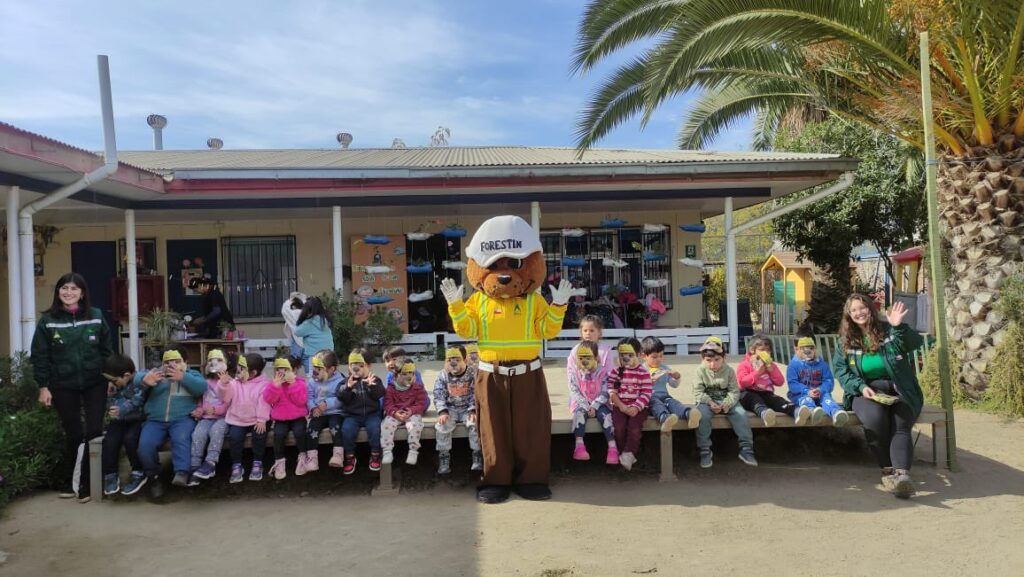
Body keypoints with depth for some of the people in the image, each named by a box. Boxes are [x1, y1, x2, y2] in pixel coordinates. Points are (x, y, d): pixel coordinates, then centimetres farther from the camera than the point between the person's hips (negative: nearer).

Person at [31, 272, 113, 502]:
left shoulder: (96, 316, 2)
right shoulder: (47, 320, -1)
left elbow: (106, 349, 6)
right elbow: (39, 356, 0)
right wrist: (43, 386, -5)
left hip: (95, 384, 1)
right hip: (63, 386, -1)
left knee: (94, 432, -2)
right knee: (73, 434, 5)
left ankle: (86, 483, 11)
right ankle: (67, 483, 24)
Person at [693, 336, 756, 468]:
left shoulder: (729, 371, -2)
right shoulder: (701, 371, -4)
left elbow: (734, 392, -4)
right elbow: (698, 392, -7)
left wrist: (727, 404, -23)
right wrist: (710, 403, -23)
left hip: (726, 402, 1)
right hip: (707, 402, -1)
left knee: (741, 414, -25)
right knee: (702, 415, -32)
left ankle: (746, 448, -14)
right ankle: (704, 450, -21)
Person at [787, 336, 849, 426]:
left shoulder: (822, 363, 13)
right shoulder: (794, 364, 2)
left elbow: (829, 381, 3)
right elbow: (792, 383, -9)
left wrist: (821, 390, -20)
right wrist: (807, 392, -26)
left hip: (819, 393, 3)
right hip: (801, 394, -3)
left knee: (826, 396, -30)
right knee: (806, 399, -36)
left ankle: (836, 412, -65)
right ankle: (813, 411, -74)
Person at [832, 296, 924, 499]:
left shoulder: (888, 331, 6)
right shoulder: (846, 340, 10)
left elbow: (915, 343, -10)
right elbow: (840, 369, 3)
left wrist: (899, 327, -29)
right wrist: (861, 387, -14)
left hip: (899, 390, 0)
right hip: (865, 391, 0)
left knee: (900, 425, -29)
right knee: (875, 418, -33)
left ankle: (901, 474, -46)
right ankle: (888, 470, -20)